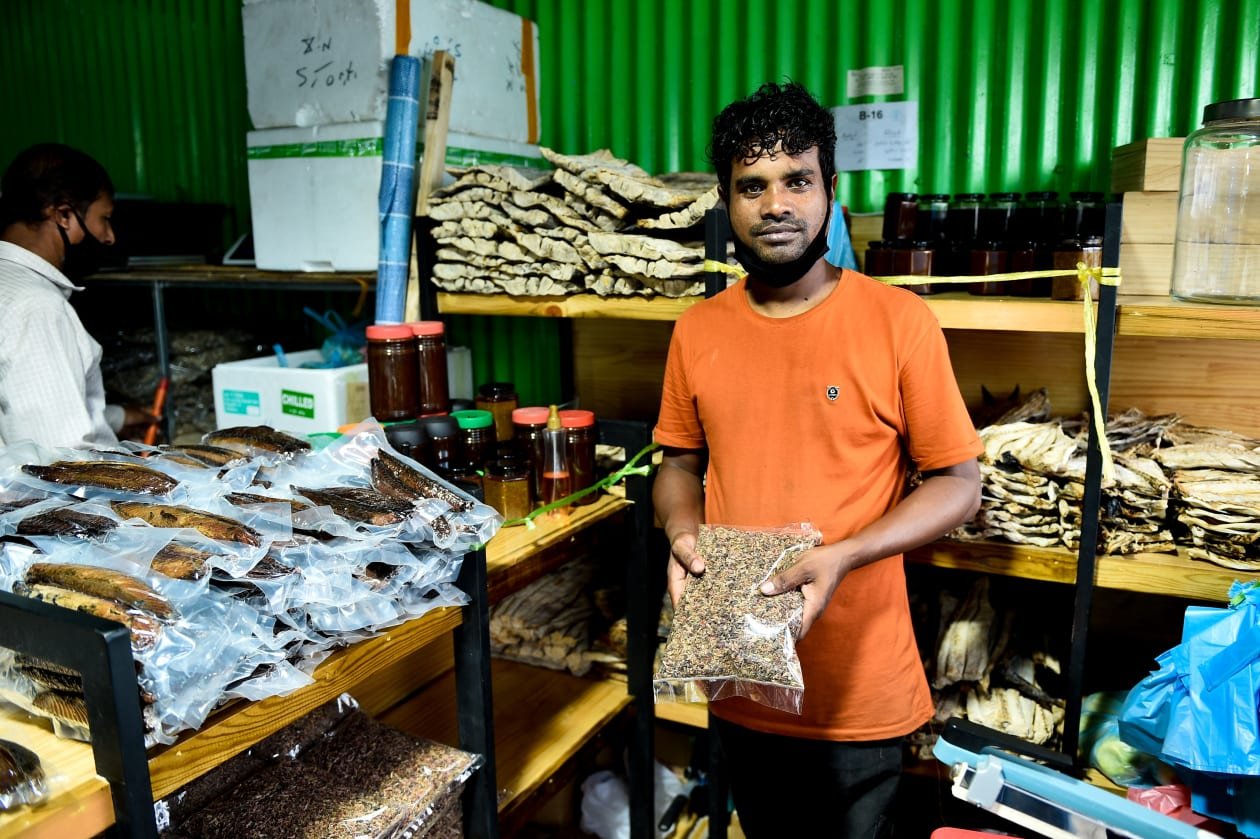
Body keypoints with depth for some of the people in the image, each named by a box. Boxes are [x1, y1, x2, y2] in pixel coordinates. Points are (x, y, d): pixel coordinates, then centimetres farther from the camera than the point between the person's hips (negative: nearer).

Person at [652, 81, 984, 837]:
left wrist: (841, 557, -22)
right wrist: (682, 533, -10)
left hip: (857, 689, -3)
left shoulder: (900, 322, -12)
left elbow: (958, 485, -8)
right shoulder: (699, 330, -1)